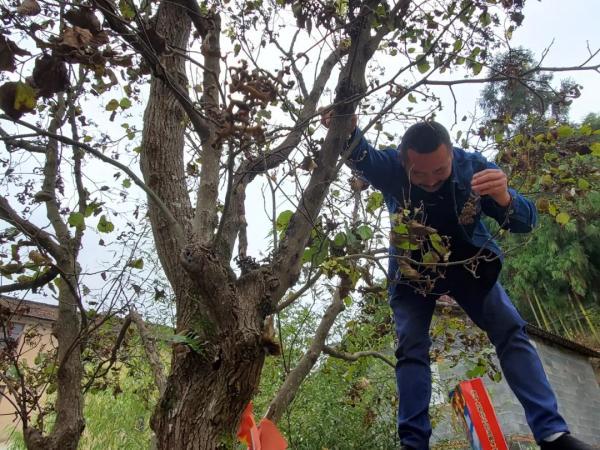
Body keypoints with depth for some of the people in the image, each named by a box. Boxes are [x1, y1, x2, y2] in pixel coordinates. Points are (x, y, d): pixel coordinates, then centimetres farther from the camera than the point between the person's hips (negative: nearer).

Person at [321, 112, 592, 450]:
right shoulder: (391, 167, -24)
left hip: (468, 263, 2)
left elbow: (526, 222, -20)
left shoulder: (474, 166, -20)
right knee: (411, 347, -10)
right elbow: (361, 155, -46)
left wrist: (504, 199, -43)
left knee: (511, 331, -10)